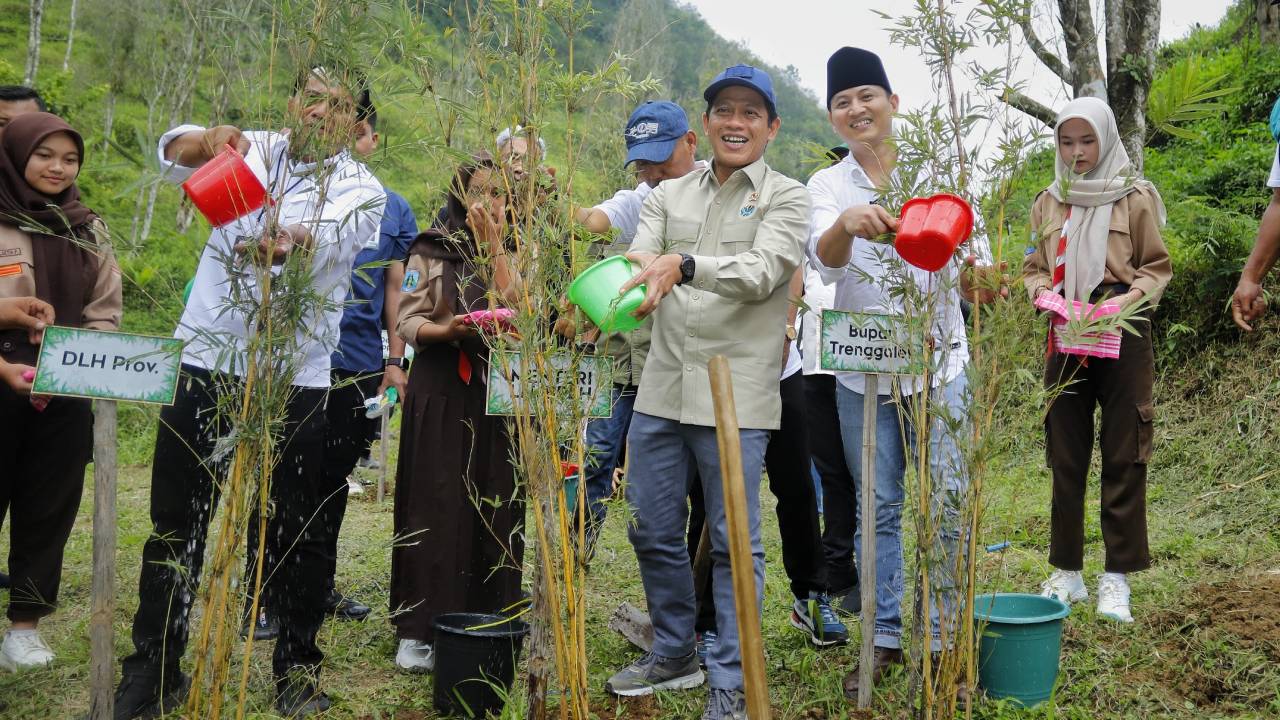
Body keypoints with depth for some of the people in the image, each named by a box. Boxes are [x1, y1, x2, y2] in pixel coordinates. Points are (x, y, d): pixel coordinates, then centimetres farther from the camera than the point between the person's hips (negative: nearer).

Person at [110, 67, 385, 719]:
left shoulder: (360, 189, 1)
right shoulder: (252, 151, 10)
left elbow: (324, 237, -22)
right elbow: (174, 154, -9)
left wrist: (288, 242, -45)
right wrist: (210, 140, -33)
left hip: (293, 380, -2)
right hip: (205, 364, 2)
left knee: (293, 533, 3)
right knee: (175, 525, 8)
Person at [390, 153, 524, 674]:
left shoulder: (513, 255, 12)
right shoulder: (430, 251, 5)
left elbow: (519, 313, -6)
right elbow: (408, 323, -2)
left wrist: (494, 247, -9)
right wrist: (447, 330, -20)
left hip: (497, 393, 2)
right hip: (440, 392, -2)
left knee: (494, 506, 2)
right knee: (435, 506, -2)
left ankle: (488, 624, 13)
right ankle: (419, 629, 6)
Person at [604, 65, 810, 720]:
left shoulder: (785, 197, 1)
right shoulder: (669, 195, 12)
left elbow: (761, 271, -16)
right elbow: (637, 259, -4)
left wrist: (682, 263, -34)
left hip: (736, 395, -4)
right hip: (662, 388, 5)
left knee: (734, 543, 2)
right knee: (653, 531, 13)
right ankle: (674, 654, 34)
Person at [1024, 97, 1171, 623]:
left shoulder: (1134, 197, -1)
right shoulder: (1048, 203, 9)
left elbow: (1158, 267, 2)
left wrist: (1132, 296, -16)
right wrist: (1040, 287, -7)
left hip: (1122, 338, -3)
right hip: (1066, 340, 3)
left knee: (1123, 458, -1)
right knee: (1066, 459, 7)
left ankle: (1117, 578, 6)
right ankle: (1067, 571, 17)